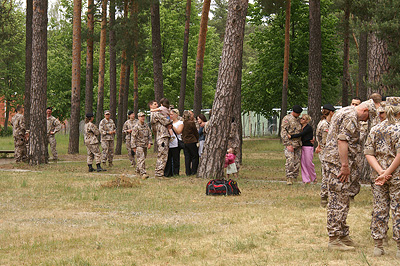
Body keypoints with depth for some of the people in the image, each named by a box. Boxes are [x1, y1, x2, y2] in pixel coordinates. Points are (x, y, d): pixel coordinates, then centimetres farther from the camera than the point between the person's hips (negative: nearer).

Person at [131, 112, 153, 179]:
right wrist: (134, 147, -11)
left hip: (145, 145, 7)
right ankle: (143, 173, -23)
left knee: (143, 159, 15)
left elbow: (149, 134, 13)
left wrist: (150, 143, 0)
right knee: (141, 159, -15)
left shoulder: (146, 125, 9)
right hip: (139, 145, -7)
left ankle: (138, 170, 35)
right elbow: (133, 137, -8)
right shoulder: (136, 126, -9)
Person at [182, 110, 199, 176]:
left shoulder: (183, 123, 1)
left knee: (187, 157, 9)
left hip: (184, 142, 5)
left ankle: (188, 172, 9)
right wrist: (197, 140, 10)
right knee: (195, 156, 6)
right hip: (191, 142, -5)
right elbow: (196, 132, -4)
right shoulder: (191, 123, -13)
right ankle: (193, 171, 4)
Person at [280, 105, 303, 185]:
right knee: (290, 161, -14)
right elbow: (283, 132, -12)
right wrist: (288, 144, -18)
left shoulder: (298, 120, 16)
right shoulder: (287, 119, -6)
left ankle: (294, 177, 10)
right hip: (290, 144, -7)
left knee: (297, 162, 4)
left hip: (298, 145, 7)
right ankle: (289, 178, -10)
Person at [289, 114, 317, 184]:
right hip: (302, 146, 7)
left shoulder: (308, 127, -12)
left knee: (308, 163, -4)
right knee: (303, 163, 1)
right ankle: (306, 180, 4)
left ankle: (314, 178, 17)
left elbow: (300, 134, -21)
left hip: (308, 147, -7)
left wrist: (291, 136, -25)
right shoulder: (301, 127, 12)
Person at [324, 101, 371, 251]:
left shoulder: (344, 112, 20)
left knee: (342, 200, 15)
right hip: (338, 161, -11)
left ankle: (342, 234, 21)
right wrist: (345, 165, -23)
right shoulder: (351, 117, -13)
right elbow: (342, 140, -22)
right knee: (339, 201, -9)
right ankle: (334, 240, -7)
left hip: (333, 159, 11)